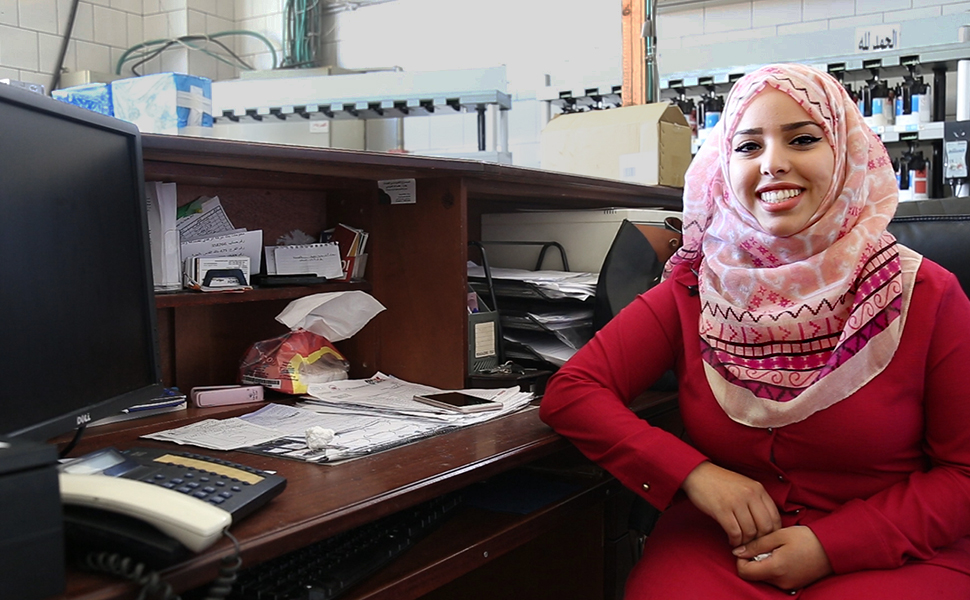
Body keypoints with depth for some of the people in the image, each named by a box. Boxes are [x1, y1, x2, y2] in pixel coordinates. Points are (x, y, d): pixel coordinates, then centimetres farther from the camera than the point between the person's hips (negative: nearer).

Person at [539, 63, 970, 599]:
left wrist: (833, 545, -13)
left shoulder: (925, 297, -3)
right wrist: (695, 473, -17)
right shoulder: (695, 292, 0)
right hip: (715, 547, 1)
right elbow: (569, 392, -5)